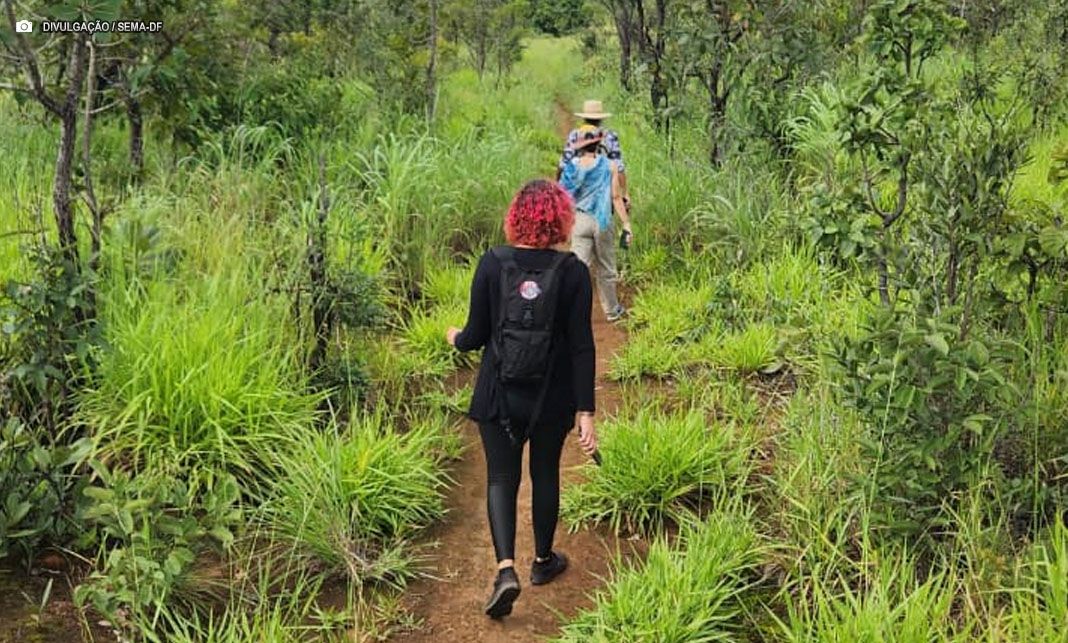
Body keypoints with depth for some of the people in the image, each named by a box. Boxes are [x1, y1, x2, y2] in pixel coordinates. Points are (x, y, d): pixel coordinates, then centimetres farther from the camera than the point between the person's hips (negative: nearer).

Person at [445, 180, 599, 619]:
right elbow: (582, 346, -12)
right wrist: (586, 412, -8)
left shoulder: (492, 263, -11)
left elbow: (476, 336, -7)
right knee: (545, 474, 19)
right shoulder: (573, 272, -11)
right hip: (552, 398, 1)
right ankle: (543, 561, 35)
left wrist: (454, 338, 17)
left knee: (501, 478, 10)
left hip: (499, 396, 0)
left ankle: (506, 569, -7)